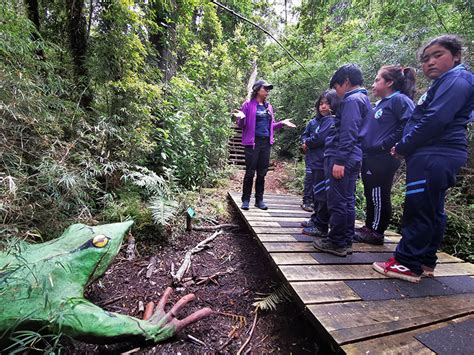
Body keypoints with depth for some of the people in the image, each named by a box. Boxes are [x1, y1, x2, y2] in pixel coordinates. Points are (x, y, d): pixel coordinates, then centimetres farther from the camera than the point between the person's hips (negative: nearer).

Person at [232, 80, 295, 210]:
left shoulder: (269, 107, 17)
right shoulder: (248, 105, 0)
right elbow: (242, 125, -1)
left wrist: (282, 123, 11)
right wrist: (241, 118, -20)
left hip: (266, 142, 5)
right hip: (253, 142, -5)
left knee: (262, 172, 7)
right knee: (250, 172, -4)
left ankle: (259, 199, 16)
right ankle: (246, 200, 8)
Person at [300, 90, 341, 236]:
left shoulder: (332, 121, -11)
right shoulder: (315, 120, 14)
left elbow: (319, 138, -19)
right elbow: (306, 135, 20)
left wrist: (307, 143, -2)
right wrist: (307, 142, -2)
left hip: (324, 163, -9)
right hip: (315, 162, 9)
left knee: (322, 194, -4)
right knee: (316, 192, 18)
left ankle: (321, 227, 5)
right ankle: (316, 219, 32)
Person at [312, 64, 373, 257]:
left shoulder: (352, 100, -8)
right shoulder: (364, 100, 23)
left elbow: (347, 133, -19)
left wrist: (339, 160, -21)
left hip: (341, 158, -10)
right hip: (353, 159, 10)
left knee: (337, 202, -4)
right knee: (348, 201, 12)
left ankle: (336, 243, 5)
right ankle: (346, 241, 21)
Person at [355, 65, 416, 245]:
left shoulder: (399, 100, -8)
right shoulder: (381, 104, 19)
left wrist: (384, 145, -19)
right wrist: (365, 147, 11)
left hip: (383, 159, -9)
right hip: (370, 158, 9)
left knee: (379, 196, 1)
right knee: (371, 196, 15)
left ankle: (376, 232, 14)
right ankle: (369, 227, 28)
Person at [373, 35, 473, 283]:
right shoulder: (442, 84, 26)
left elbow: (435, 120, -19)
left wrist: (402, 147, -12)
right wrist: (405, 148, 9)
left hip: (434, 157, -10)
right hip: (434, 157, 10)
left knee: (417, 210, -8)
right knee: (432, 211, 12)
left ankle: (407, 264, 0)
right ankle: (425, 261, 22)